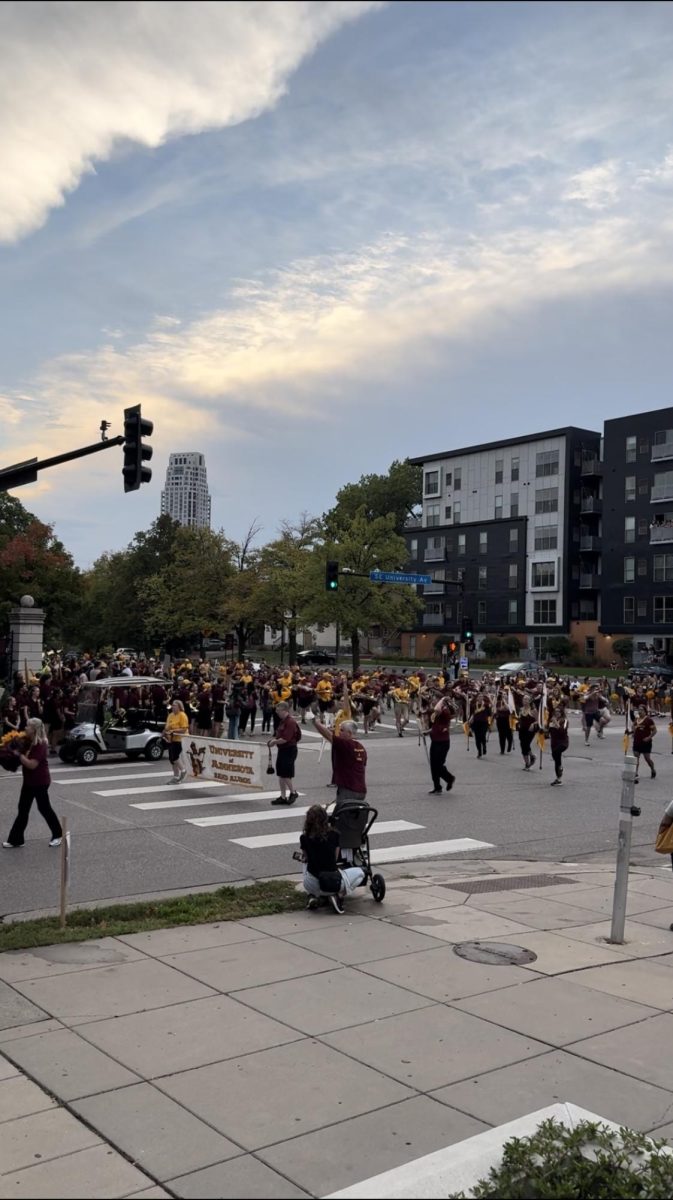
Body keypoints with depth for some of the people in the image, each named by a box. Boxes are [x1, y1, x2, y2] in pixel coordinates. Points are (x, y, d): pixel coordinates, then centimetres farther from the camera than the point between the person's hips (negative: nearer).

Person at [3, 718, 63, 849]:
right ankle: (15, 840, 14)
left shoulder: (40, 745, -22)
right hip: (28, 781, 9)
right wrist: (16, 752, -3)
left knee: (44, 808, 4)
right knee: (23, 810, 9)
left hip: (40, 782, -9)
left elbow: (32, 764, -27)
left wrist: (18, 754, -24)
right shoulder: (28, 742, 5)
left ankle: (58, 835, 21)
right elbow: (25, 759, 14)